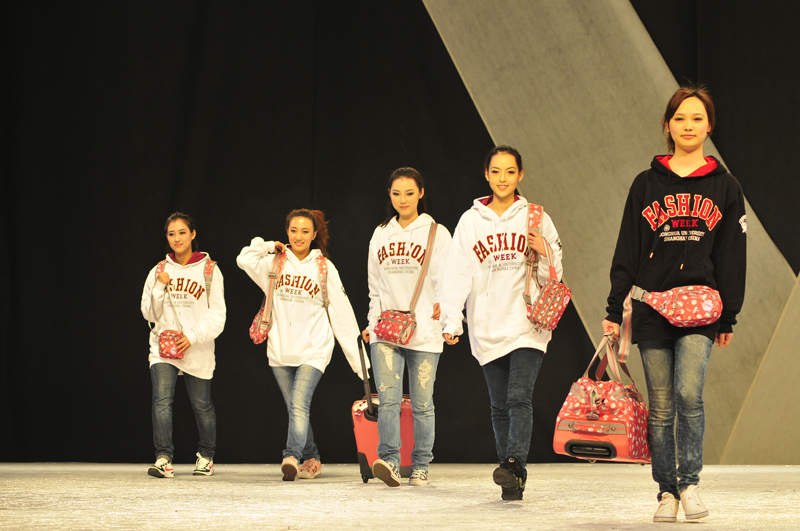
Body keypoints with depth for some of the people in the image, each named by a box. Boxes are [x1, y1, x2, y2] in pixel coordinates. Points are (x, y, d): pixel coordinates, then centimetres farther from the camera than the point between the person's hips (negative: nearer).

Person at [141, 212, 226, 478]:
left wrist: (193, 336, -14)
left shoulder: (209, 270, 0)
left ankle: (206, 456, 28)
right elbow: (150, 313, 7)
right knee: (162, 398, -18)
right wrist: (160, 287, -7)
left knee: (201, 405, 6)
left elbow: (217, 315, -2)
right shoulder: (159, 271, 9)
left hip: (198, 349, -1)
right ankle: (163, 458, -21)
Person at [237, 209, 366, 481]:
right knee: (295, 410, 9)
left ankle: (292, 457, -31)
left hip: (313, 350, -3)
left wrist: (357, 356, 2)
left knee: (299, 405, -20)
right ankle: (311, 461, 21)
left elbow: (341, 314, 4)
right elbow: (244, 259, -7)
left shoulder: (324, 267, 3)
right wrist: (270, 246, 3)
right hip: (280, 350, 3)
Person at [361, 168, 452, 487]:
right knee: (388, 397, -14)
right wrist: (372, 323, 15)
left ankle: (420, 467, 10)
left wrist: (443, 305, -20)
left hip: (424, 330, -2)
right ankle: (389, 461, -21)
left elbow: (444, 279, -4)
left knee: (422, 403, 2)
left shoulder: (436, 233, 4)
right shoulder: (381, 235, 16)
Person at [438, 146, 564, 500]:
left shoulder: (536, 218, 6)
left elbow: (552, 275, 9)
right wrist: (451, 321, -6)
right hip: (487, 327, 2)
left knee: (519, 397, -18)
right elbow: (458, 273, 3)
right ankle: (513, 482, 11)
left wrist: (543, 253, -12)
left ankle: (514, 464, -28)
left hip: (527, 324, -2)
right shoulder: (470, 221, 9)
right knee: (500, 406, 5)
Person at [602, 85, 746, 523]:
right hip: (651, 307, 1)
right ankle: (667, 491, 11)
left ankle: (689, 480, -3)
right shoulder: (646, 185, 9)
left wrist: (729, 318, 4)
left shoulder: (725, 187, 9)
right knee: (660, 408, 2)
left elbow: (732, 257, 8)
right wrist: (614, 310, 1)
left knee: (689, 393, -18)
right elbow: (627, 251, 7)